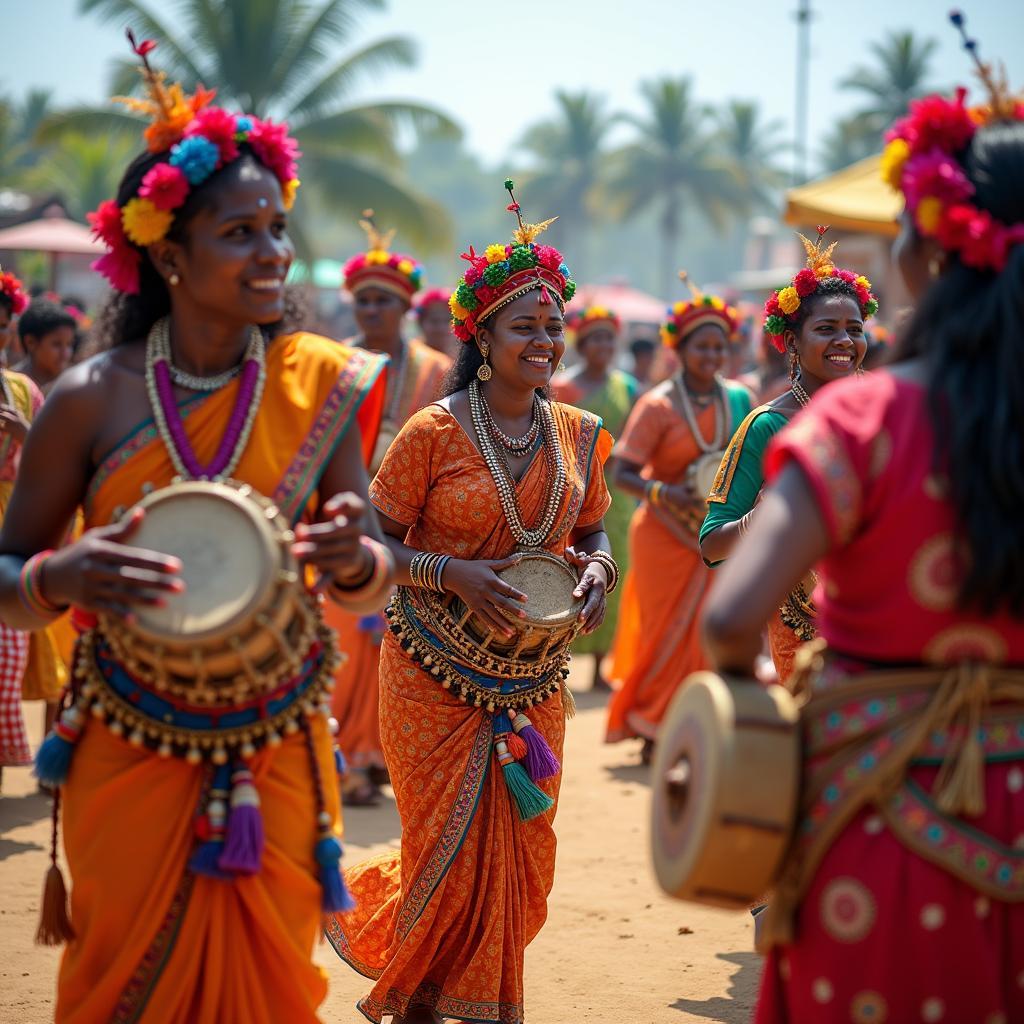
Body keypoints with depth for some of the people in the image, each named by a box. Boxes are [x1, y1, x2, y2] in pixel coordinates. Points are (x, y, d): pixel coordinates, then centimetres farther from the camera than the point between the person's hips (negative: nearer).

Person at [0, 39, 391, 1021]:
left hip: (275, 756, 2)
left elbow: (369, 578, 2)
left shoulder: (321, 384, -3)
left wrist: (351, 560, -22)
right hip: (128, 758, -1)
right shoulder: (91, 398, -8)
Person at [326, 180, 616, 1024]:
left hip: (533, 679, 5)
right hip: (438, 674, -4)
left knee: (521, 855, 6)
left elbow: (593, 535, 16)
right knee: (453, 849, -1)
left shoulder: (579, 435, 5)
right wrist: (455, 576, -21)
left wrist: (597, 570, -6)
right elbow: (375, 544, -7)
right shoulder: (434, 432, -10)